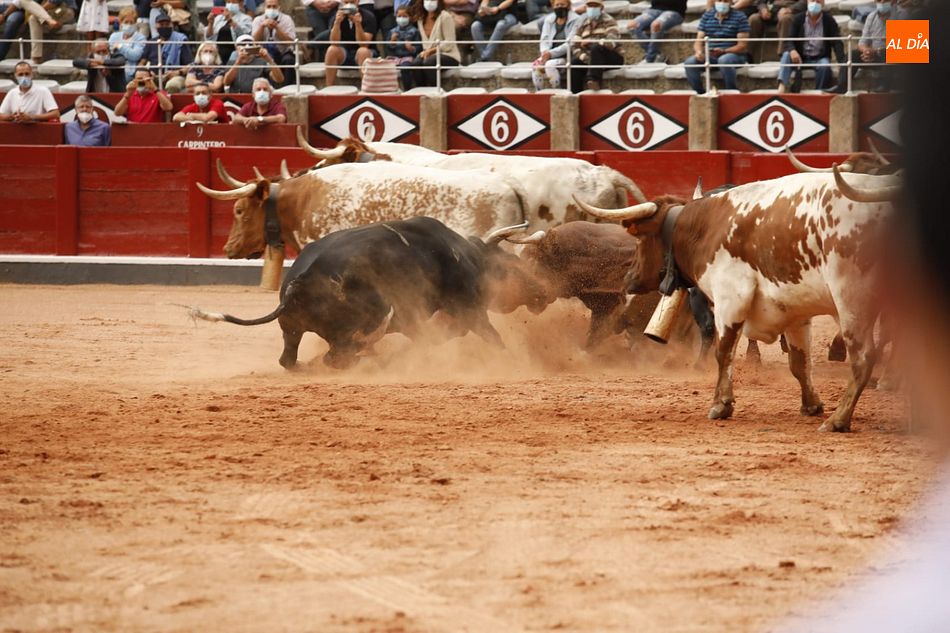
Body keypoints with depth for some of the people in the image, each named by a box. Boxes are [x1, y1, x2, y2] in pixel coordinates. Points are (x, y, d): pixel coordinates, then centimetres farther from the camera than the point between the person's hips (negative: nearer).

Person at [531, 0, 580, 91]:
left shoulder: (575, 20, -3)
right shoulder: (549, 19, 14)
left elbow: (570, 43, -11)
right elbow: (544, 39, 8)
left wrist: (551, 53, -19)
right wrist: (545, 52, -15)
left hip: (566, 56, -4)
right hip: (550, 56, 4)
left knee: (550, 65, -34)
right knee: (536, 65, -28)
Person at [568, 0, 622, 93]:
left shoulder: (609, 22, 0)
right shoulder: (583, 24, 14)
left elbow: (612, 42, -17)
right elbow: (574, 46, 4)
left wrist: (591, 42, -32)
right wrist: (584, 57, -15)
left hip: (611, 58, -4)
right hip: (588, 59, 4)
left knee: (596, 47, -33)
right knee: (574, 62, -23)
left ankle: (594, 80, -44)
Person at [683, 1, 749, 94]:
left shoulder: (739, 17, -2)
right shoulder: (706, 16, 10)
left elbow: (742, 45, -8)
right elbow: (699, 41, 7)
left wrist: (723, 51, -24)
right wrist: (699, 51, -17)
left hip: (733, 54, -4)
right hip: (709, 55, 4)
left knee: (724, 60, -39)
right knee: (690, 62, -24)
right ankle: (700, 93, -10)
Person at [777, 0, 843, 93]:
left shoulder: (829, 21, -4)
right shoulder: (799, 19, 0)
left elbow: (837, 43, -10)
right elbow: (789, 40, -5)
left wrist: (842, 63, -28)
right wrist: (792, 50, -31)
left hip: (820, 59, -1)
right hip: (801, 57, 1)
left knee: (824, 66, -34)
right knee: (787, 55, -28)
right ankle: (782, 87, -45)